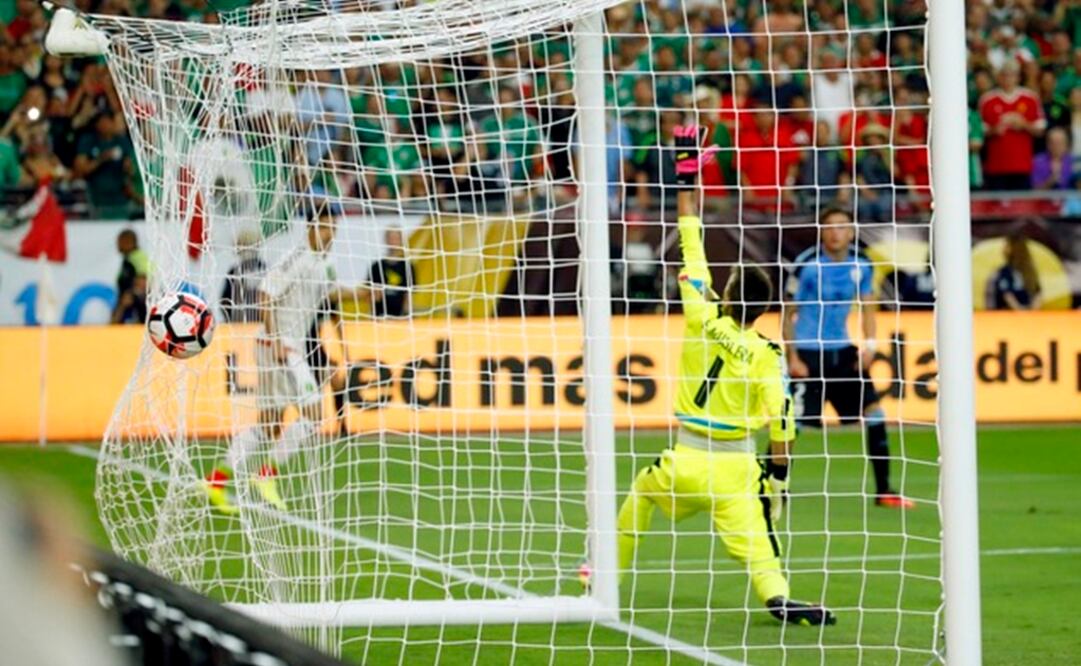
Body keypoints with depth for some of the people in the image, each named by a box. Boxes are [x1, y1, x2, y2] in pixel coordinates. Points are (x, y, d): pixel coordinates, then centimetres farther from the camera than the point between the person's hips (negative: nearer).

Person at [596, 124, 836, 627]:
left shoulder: (703, 322, -2)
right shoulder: (766, 354, -4)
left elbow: (692, 250, 5)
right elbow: (780, 420, -8)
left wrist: (686, 180, 12)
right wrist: (779, 477, 3)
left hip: (687, 459, 1)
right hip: (736, 467, -1)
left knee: (641, 494, 28)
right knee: (752, 538, -7)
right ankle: (777, 596, -34)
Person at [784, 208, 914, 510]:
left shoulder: (861, 265, 1)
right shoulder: (806, 265, -13)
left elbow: (867, 307, 13)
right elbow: (789, 314, -8)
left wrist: (869, 344, -3)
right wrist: (792, 358, -13)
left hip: (842, 350, 5)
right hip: (807, 352, -5)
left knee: (874, 413, 2)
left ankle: (883, 490, 10)